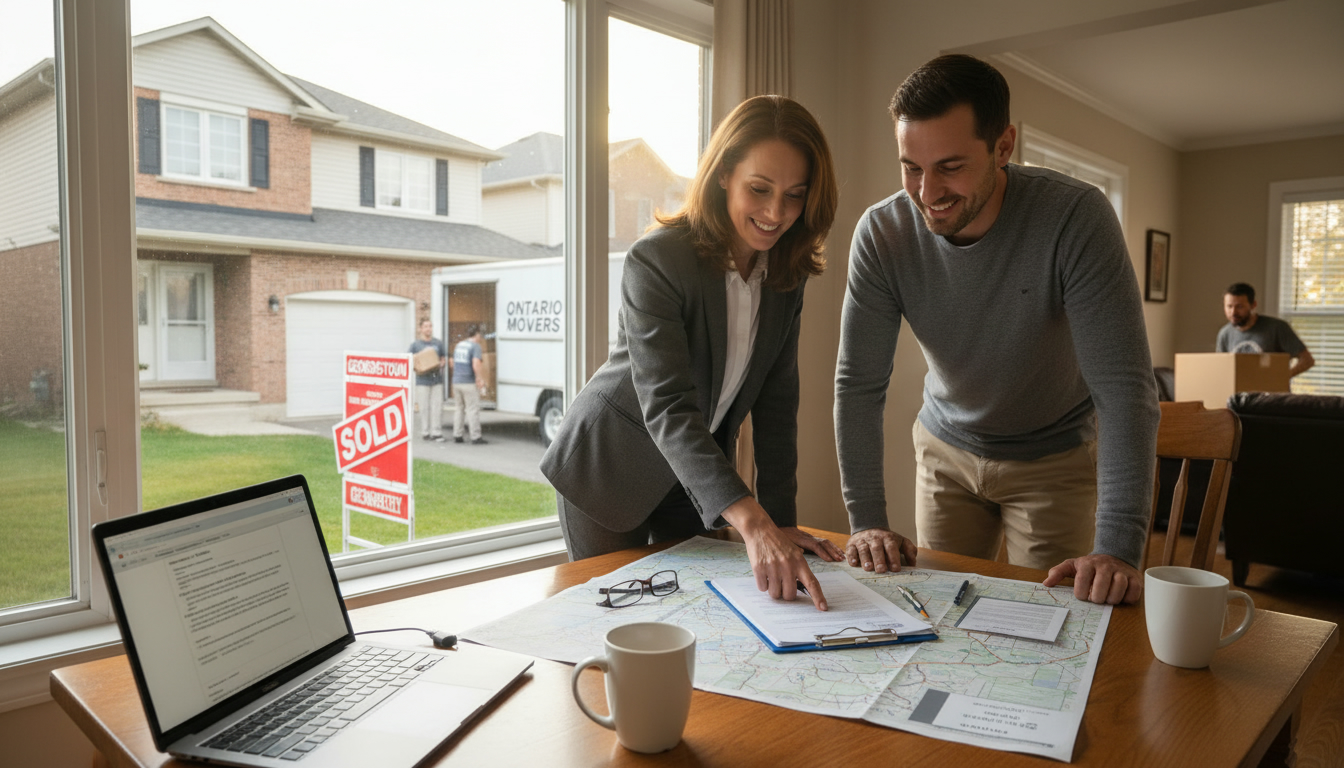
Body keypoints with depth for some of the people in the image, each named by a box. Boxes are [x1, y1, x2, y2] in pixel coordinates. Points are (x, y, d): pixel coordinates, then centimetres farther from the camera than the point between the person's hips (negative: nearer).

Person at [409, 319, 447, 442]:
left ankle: (436, 432, 4)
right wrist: (417, 369, -13)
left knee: (437, 406, -1)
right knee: (424, 407, 1)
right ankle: (425, 432, 9)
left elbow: (444, 358, 16)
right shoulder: (415, 344, 3)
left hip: (437, 380, 2)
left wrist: (441, 365, -6)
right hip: (422, 380, -2)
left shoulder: (438, 343, 10)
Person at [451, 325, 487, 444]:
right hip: (469, 382, -7)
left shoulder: (459, 345, 13)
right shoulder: (475, 346, -10)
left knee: (460, 409, 16)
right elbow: (476, 365, -22)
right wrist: (480, 378, -13)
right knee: (473, 409, -2)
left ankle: (457, 435, 17)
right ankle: (475, 437, -1)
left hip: (456, 381, 7)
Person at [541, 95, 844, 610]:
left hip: (698, 478, 5)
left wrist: (780, 519, -9)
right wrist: (751, 522, -45)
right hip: (612, 470, -5)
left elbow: (776, 399, -3)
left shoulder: (786, 270, -6)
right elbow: (665, 407, -35)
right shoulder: (656, 260, -26)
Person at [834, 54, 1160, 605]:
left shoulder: (1076, 217, -28)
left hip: (1055, 458, -2)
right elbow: (859, 383, -17)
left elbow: (1125, 386, -30)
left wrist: (1118, 546, -36)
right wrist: (866, 520, -21)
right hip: (947, 449, 2)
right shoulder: (881, 233, -20)